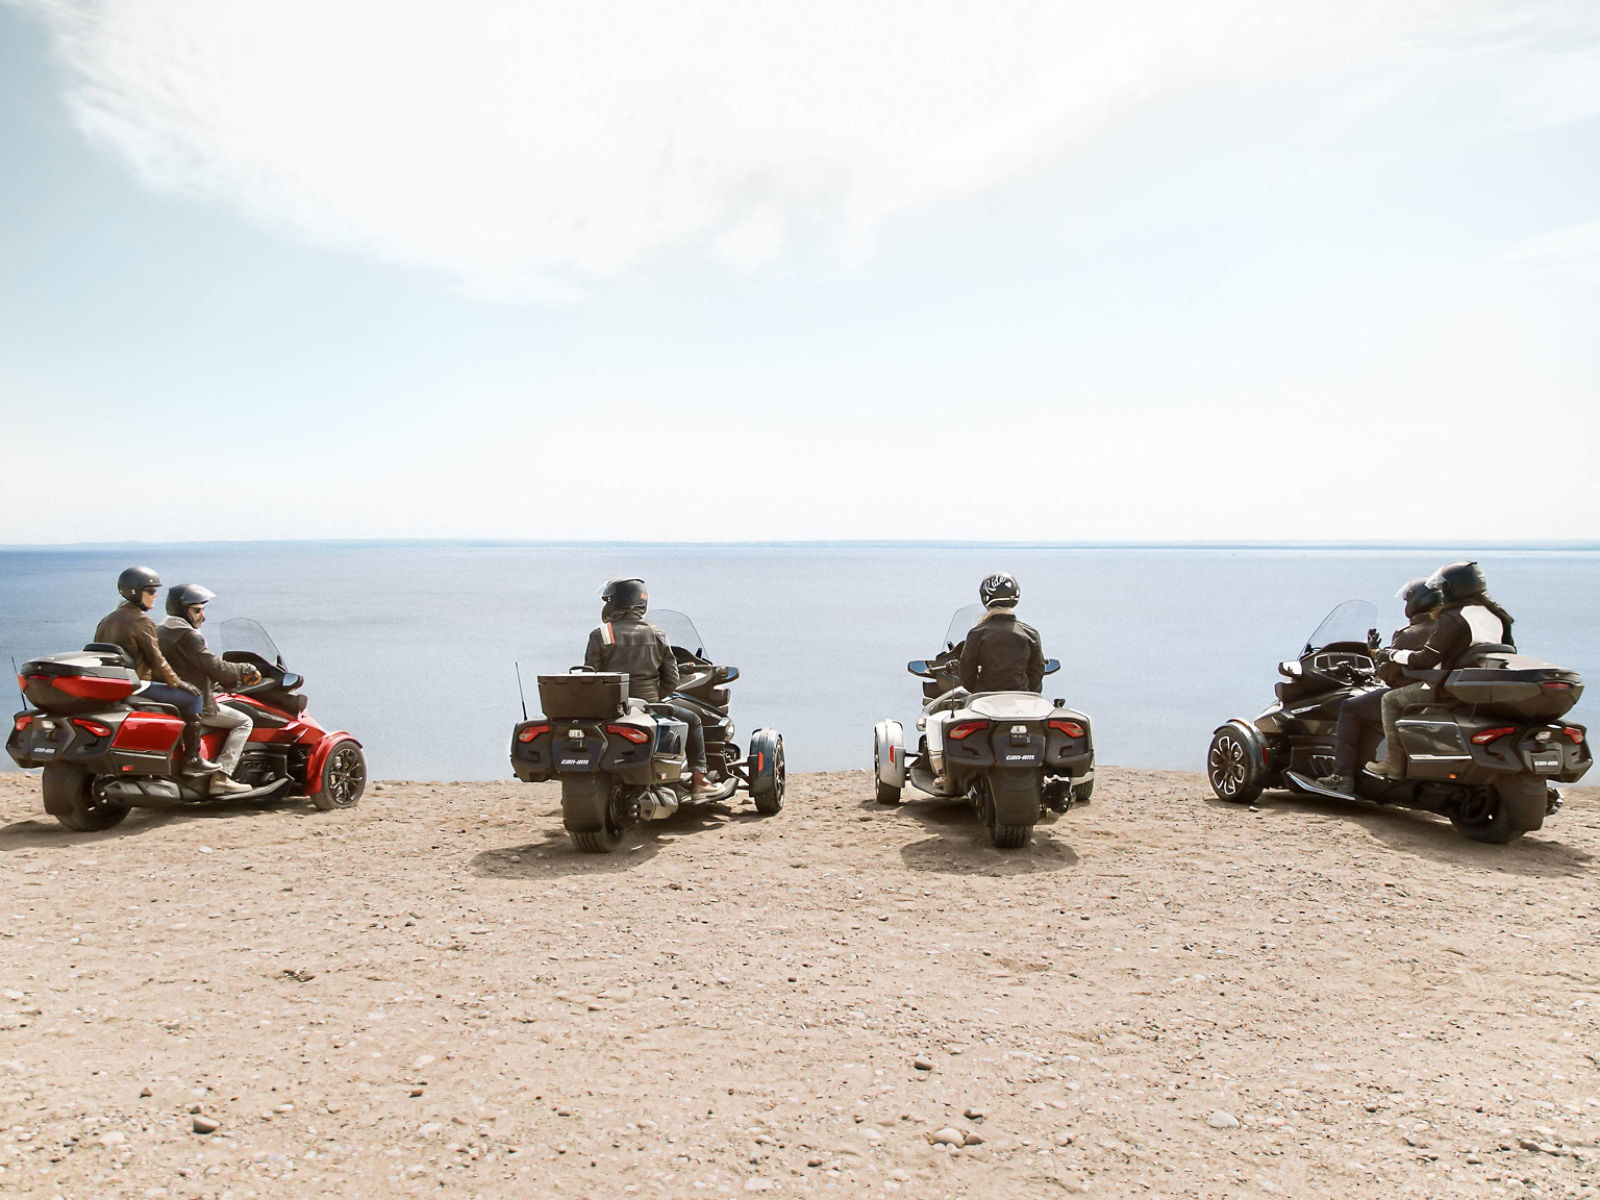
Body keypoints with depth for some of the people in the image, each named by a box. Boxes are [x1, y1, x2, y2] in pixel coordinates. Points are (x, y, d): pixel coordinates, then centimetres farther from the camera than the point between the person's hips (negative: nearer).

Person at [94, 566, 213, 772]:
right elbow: (155, 658, -15)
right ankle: (192, 758, -7)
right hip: (136, 688, -10)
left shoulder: (108, 619, 14)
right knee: (192, 698, -6)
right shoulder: (141, 621, -14)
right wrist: (176, 683, -4)